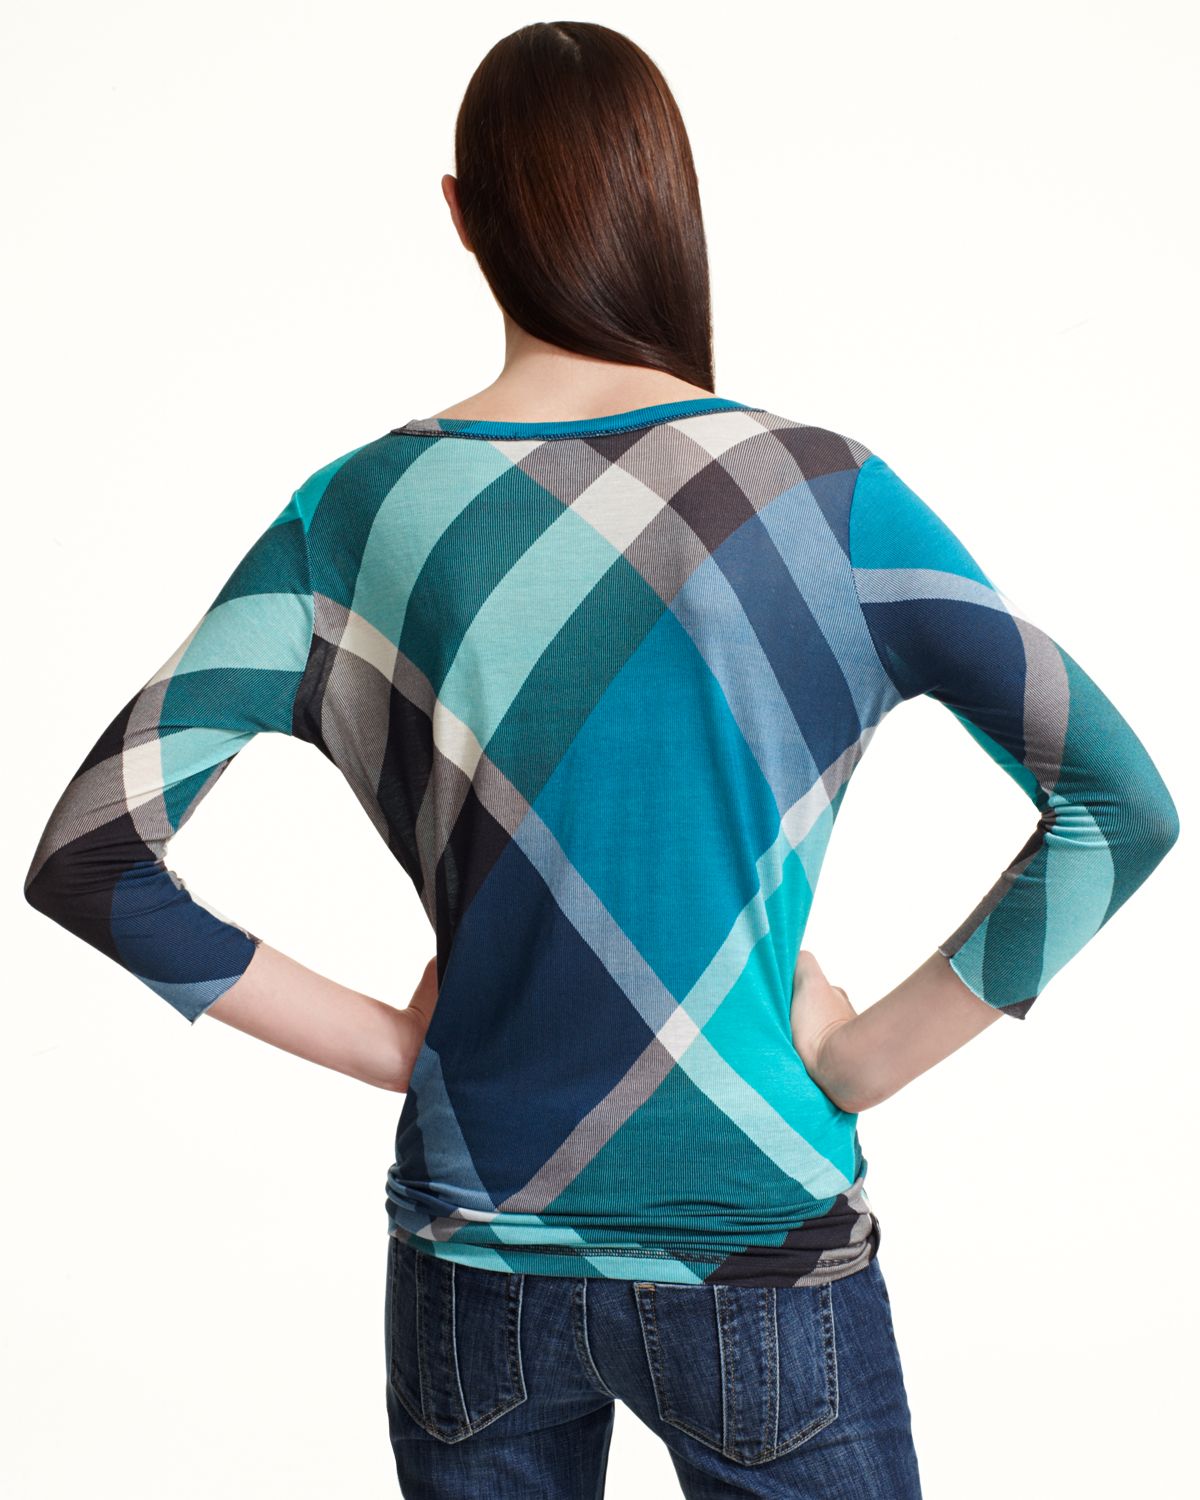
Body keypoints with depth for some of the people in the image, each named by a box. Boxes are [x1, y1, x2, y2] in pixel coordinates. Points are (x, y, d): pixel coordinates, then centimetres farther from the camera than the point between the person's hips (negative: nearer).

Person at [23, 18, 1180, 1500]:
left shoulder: (352, 515, -7)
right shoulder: (820, 491, -12)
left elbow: (89, 855, -9)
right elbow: (1122, 801, -17)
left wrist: (381, 1043, -3)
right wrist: (865, 1058, -9)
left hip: (473, 1268, 2)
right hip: (758, 1267, -2)